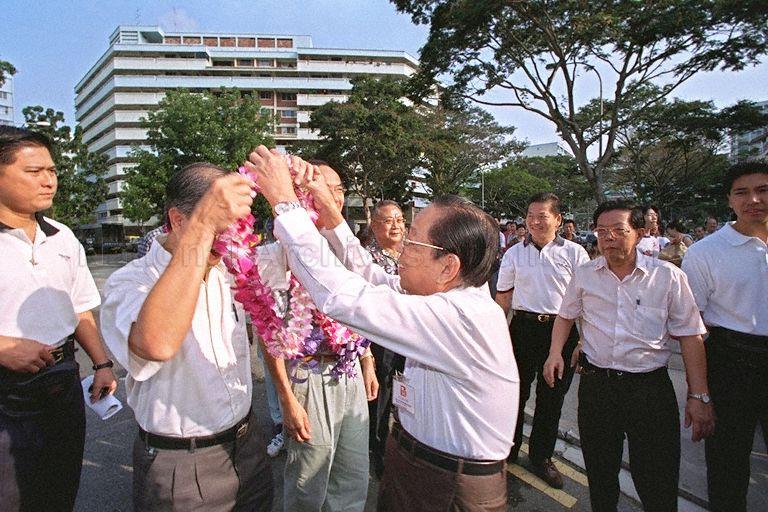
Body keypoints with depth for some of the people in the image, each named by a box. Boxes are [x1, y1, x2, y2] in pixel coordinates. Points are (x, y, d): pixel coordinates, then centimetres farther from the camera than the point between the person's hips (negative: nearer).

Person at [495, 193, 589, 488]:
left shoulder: (574, 253, -1)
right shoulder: (514, 254, 4)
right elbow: (503, 297, 7)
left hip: (561, 329, 0)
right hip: (523, 328, 1)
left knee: (551, 397, 11)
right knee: (516, 392, 11)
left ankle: (541, 456, 31)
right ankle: (508, 448, 32)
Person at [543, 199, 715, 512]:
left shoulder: (669, 276, -4)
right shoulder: (584, 275, 3)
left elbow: (690, 336, -2)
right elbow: (565, 316, 16)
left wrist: (698, 396, -6)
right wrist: (555, 352, 1)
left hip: (651, 387, -2)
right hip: (595, 384, 2)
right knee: (599, 473, 17)